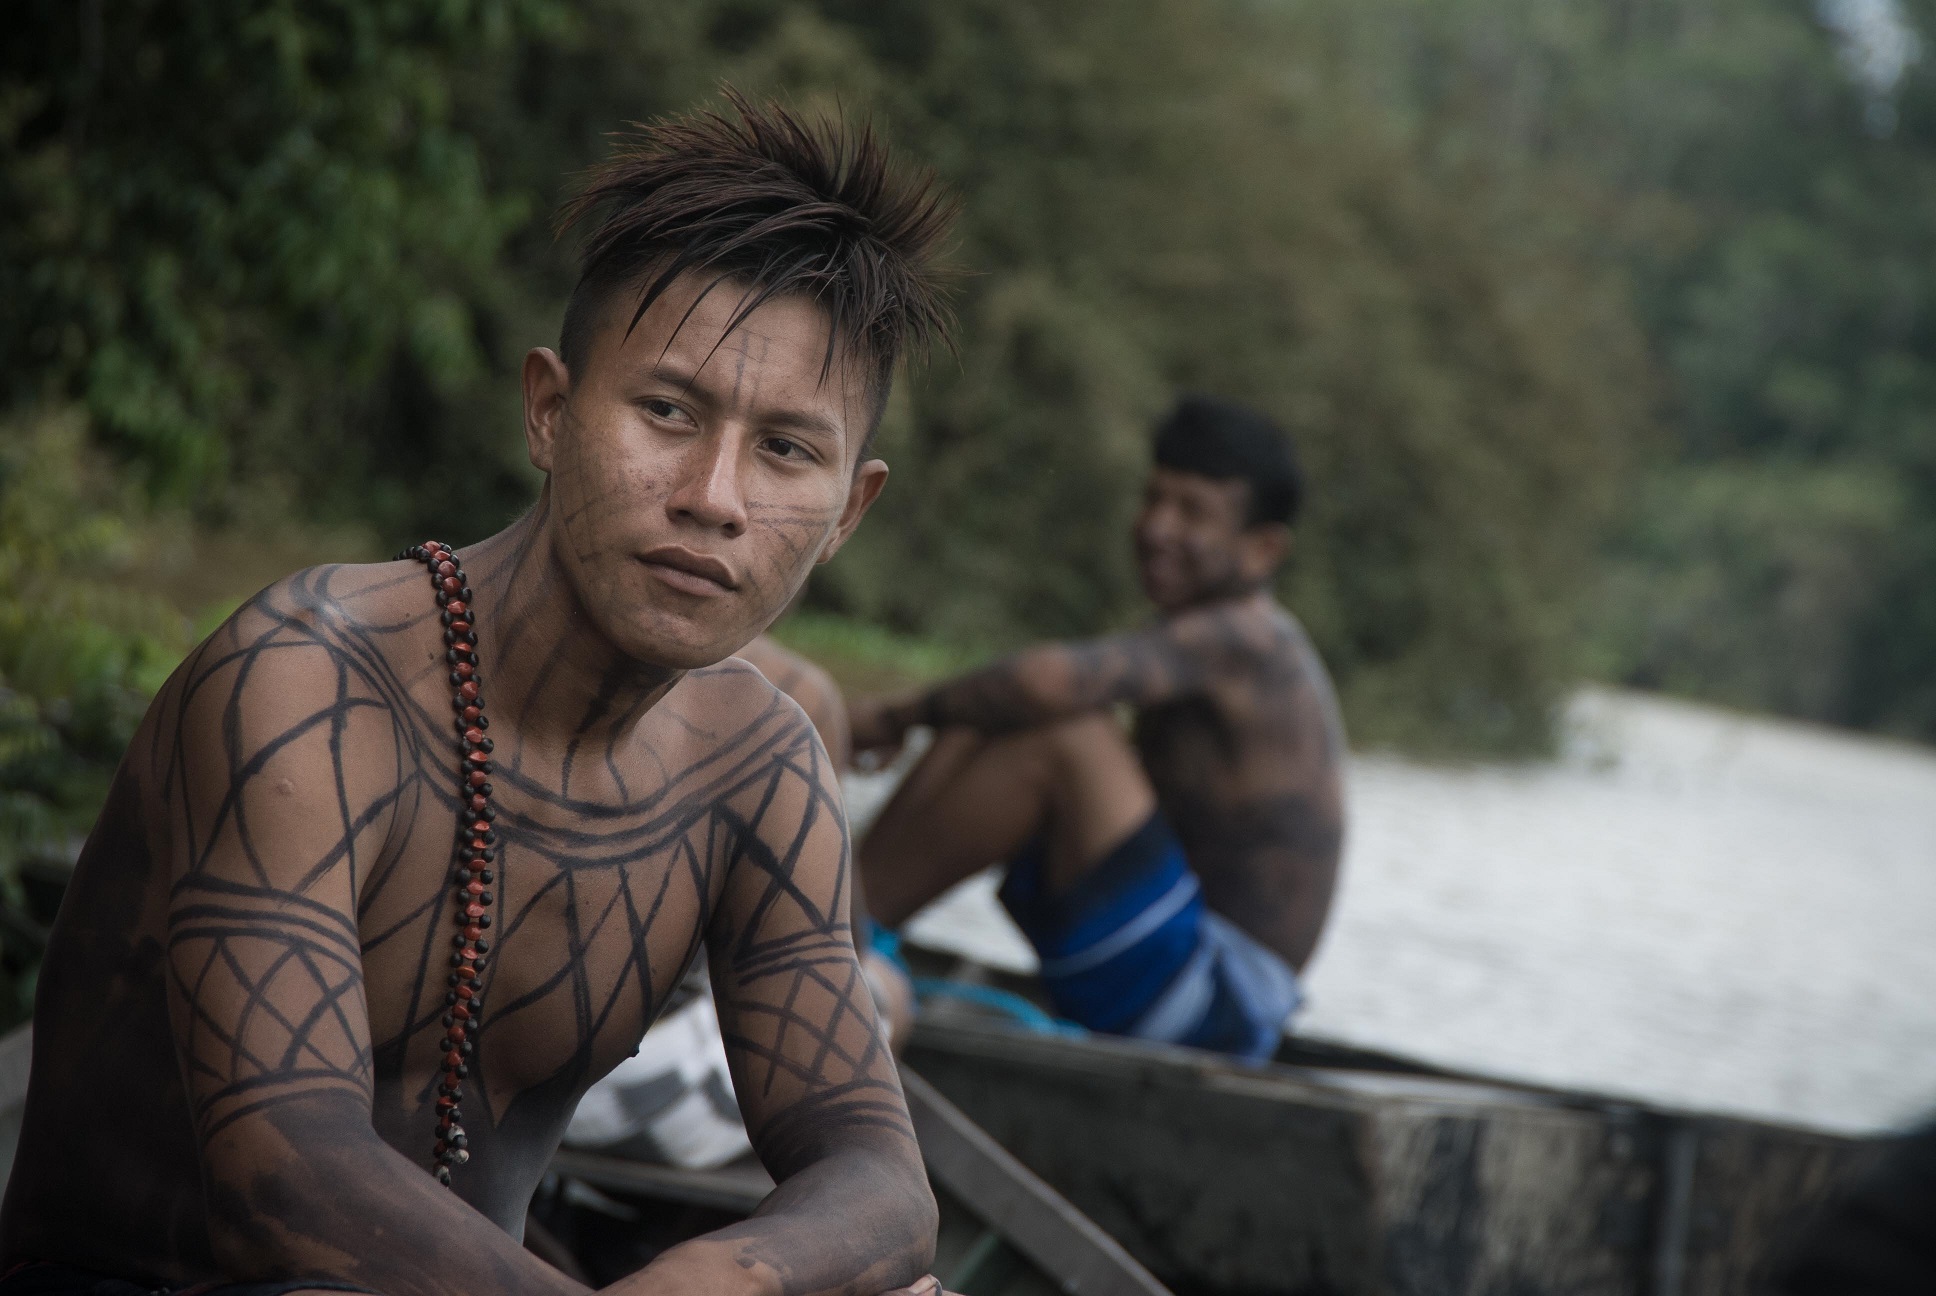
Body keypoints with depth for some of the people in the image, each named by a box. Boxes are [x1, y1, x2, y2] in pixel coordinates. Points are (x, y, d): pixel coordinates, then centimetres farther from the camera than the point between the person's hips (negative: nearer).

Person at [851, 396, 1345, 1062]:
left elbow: (1053, 680, -30)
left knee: (1063, 733, -25)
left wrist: (907, 711, -15)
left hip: (1216, 1003, -11)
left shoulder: (1239, 637, -15)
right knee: (979, 727, 9)